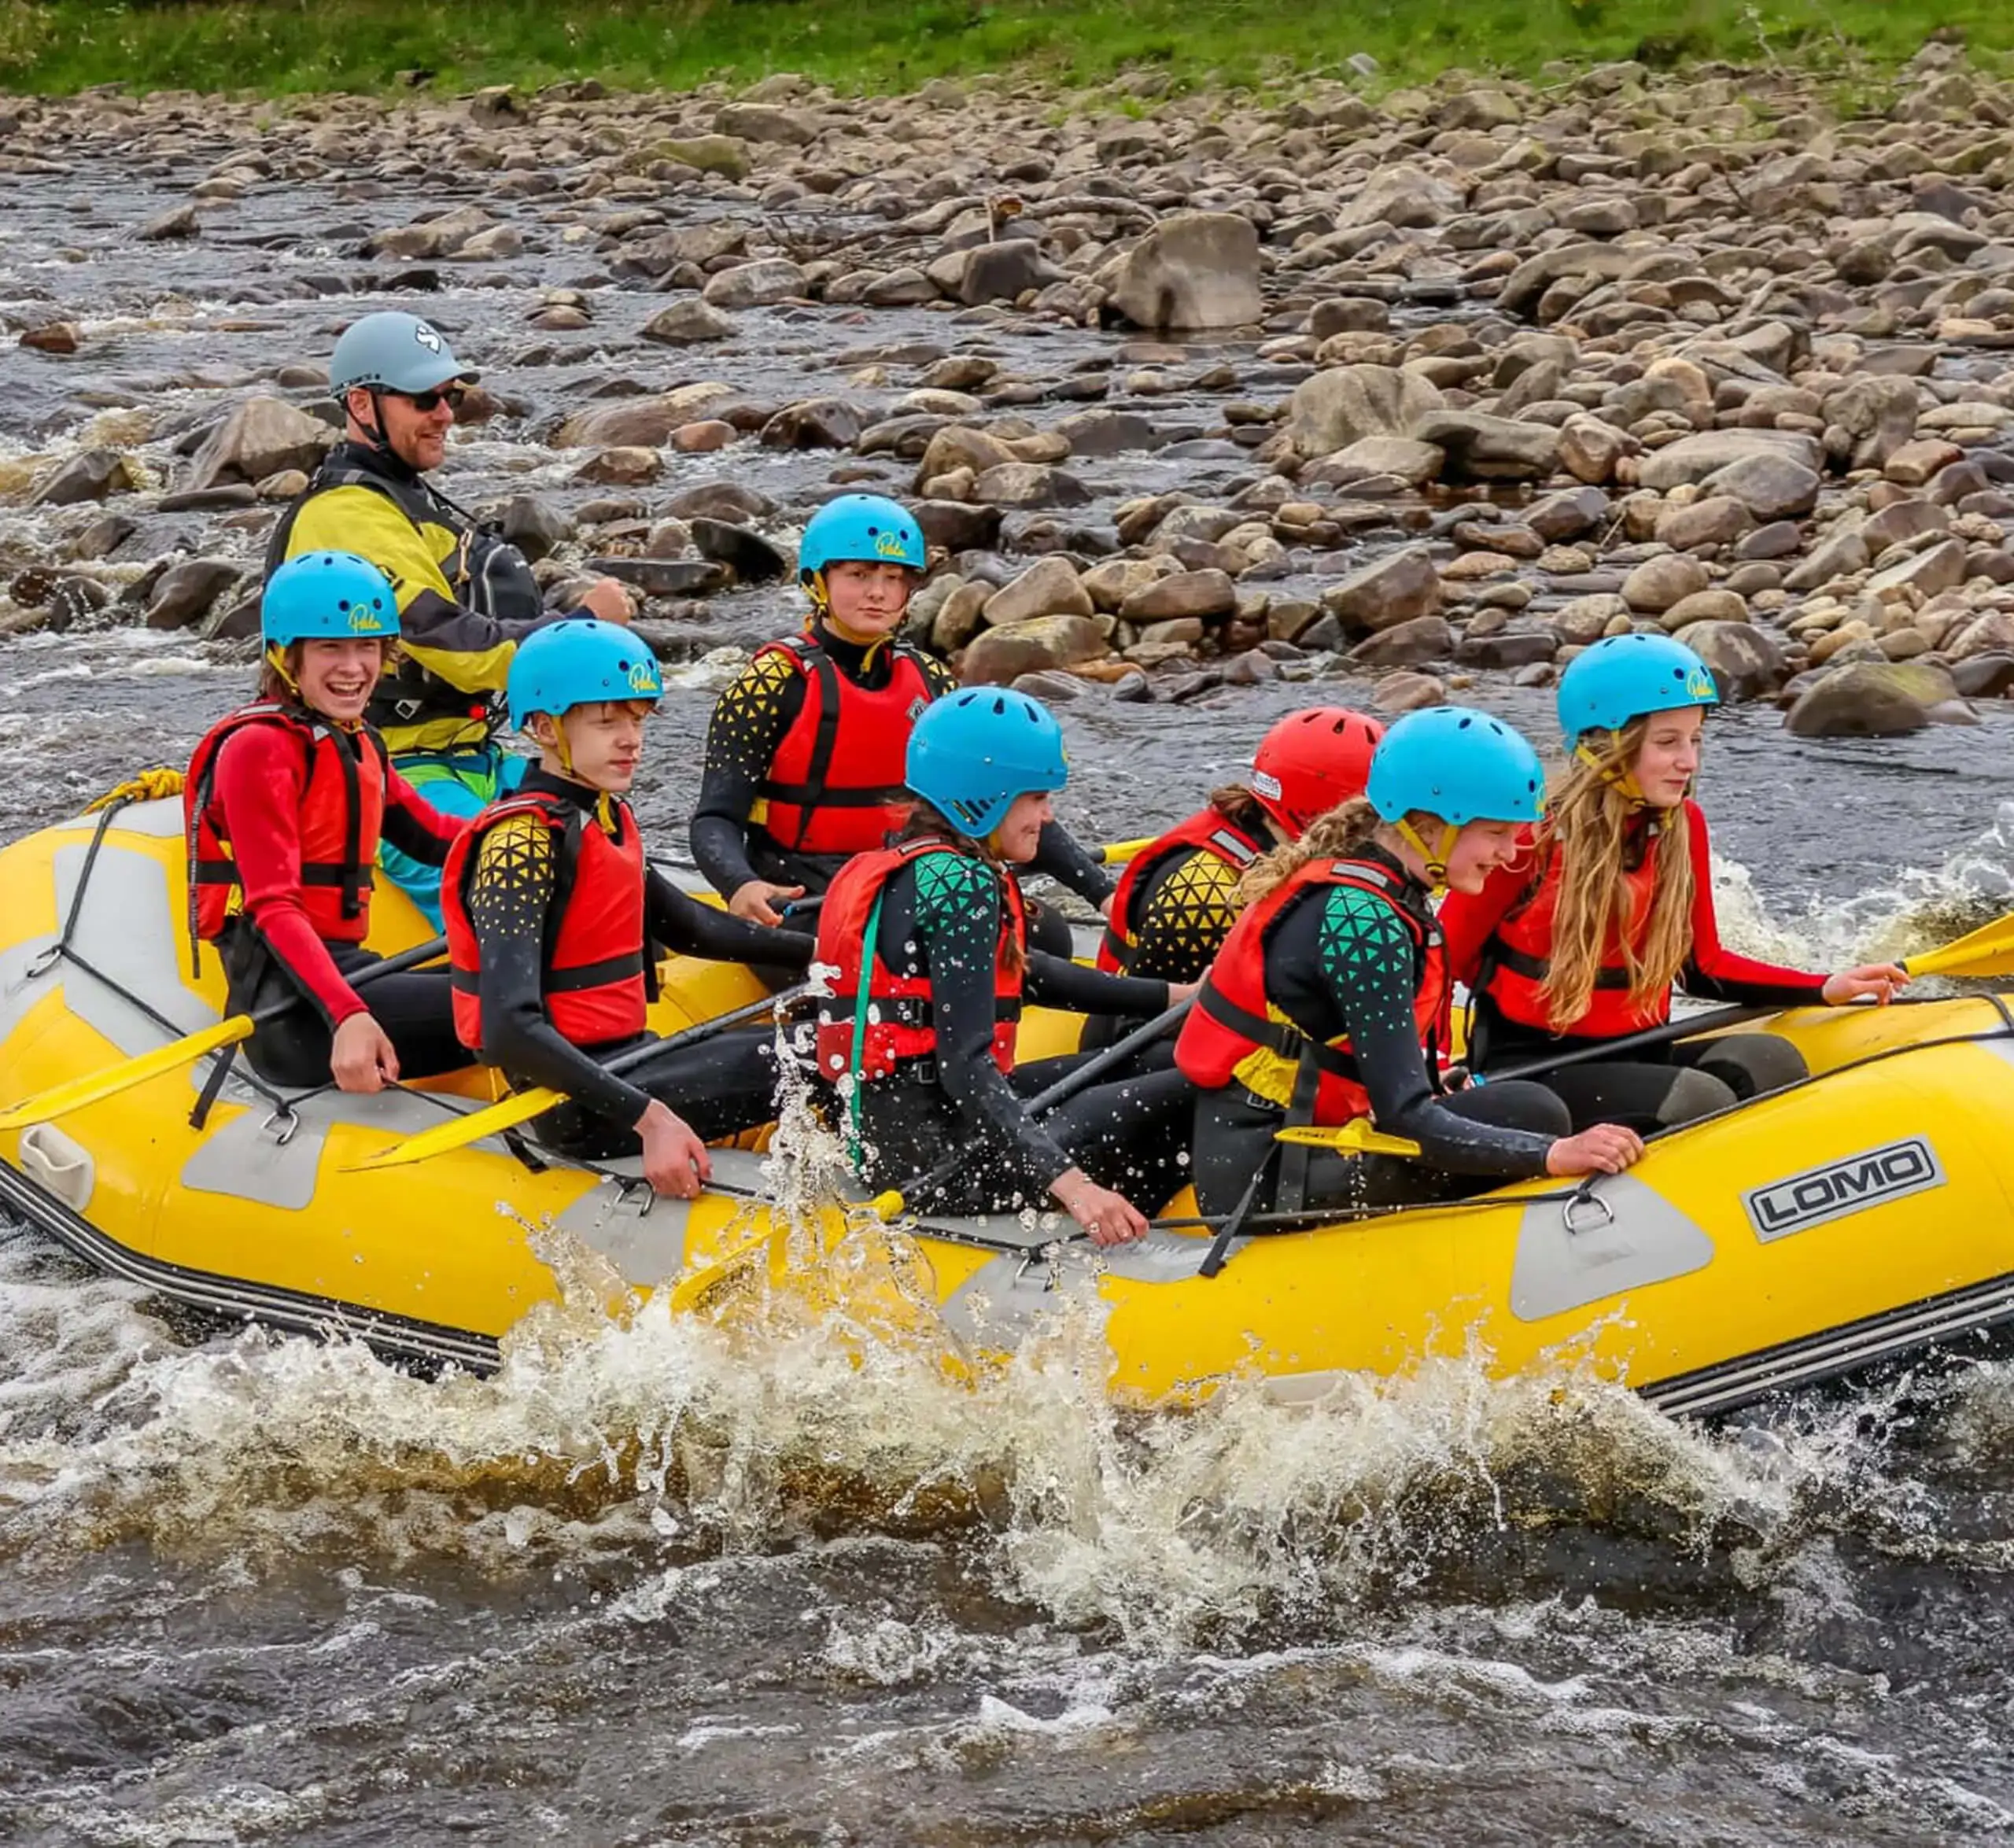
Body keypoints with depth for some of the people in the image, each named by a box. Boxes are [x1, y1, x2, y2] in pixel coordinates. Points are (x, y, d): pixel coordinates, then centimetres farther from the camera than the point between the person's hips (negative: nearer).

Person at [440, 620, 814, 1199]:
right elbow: (510, 1030, -29)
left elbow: (686, 925, 28)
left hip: (624, 1061, 10)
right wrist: (646, 1117, -34)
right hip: (579, 1105, -10)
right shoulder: (524, 840, -17)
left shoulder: (607, 819, 11)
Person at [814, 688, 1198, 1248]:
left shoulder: (906, 867, 14)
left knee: (1154, 1065, 17)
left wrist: (1174, 997, 22)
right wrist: (1067, 1183, -33)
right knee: (1190, 1095, -9)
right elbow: (965, 1066, -25)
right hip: (931, 1155, -10)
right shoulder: (962, 885, -16)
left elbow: (1026, 974, 24)